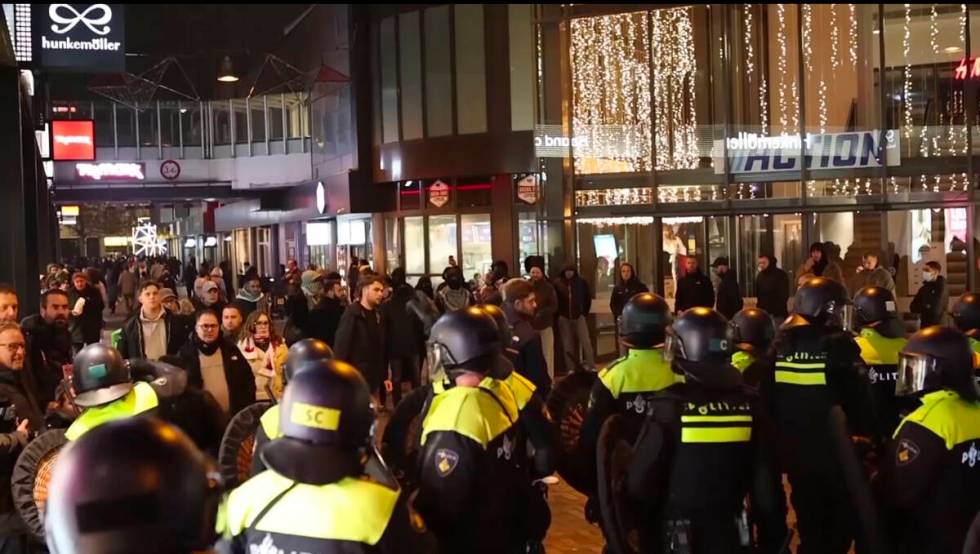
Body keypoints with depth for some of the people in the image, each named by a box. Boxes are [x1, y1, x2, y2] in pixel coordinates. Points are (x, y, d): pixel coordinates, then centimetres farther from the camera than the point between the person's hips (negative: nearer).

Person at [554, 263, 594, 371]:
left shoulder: (581, 282, -1)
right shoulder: (557, 283, -6)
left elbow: (588, 297, 10)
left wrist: (585, 312, 8)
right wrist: (558, 314, 2)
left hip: (579, 316, 0)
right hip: (564, 317, 0)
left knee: (585, 341, -7)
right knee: (567, 344, 5)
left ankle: (591, 366, -6)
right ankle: (571, 369, 11)